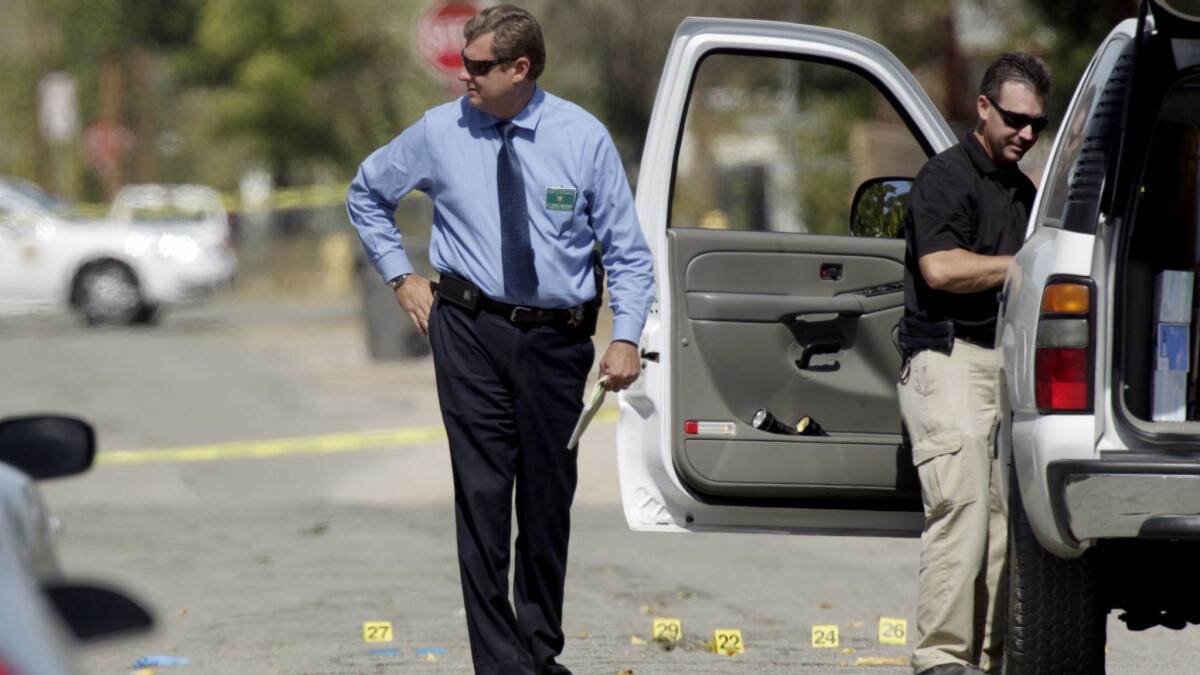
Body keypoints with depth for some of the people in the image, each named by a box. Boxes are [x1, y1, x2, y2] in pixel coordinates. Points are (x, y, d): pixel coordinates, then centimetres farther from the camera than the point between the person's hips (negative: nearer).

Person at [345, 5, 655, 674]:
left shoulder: (584, 138, -4)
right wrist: (401, 275, 10)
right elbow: (366, 195, 17)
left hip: (557, 338, 1)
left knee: (549, 495, 9)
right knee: (484, 494, -6)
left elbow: (628, 251, 1)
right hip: (471, 330, -1)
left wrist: (627, 337, -10)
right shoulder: (440, 133, -1)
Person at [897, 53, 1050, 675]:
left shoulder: (1022, 190, 23)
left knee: (1003, 517, 3)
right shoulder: (946, 176, -4)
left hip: (1008, 362, 8)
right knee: (962, 508, -16)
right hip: (948, 360, -8)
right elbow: (940, 269, -18)